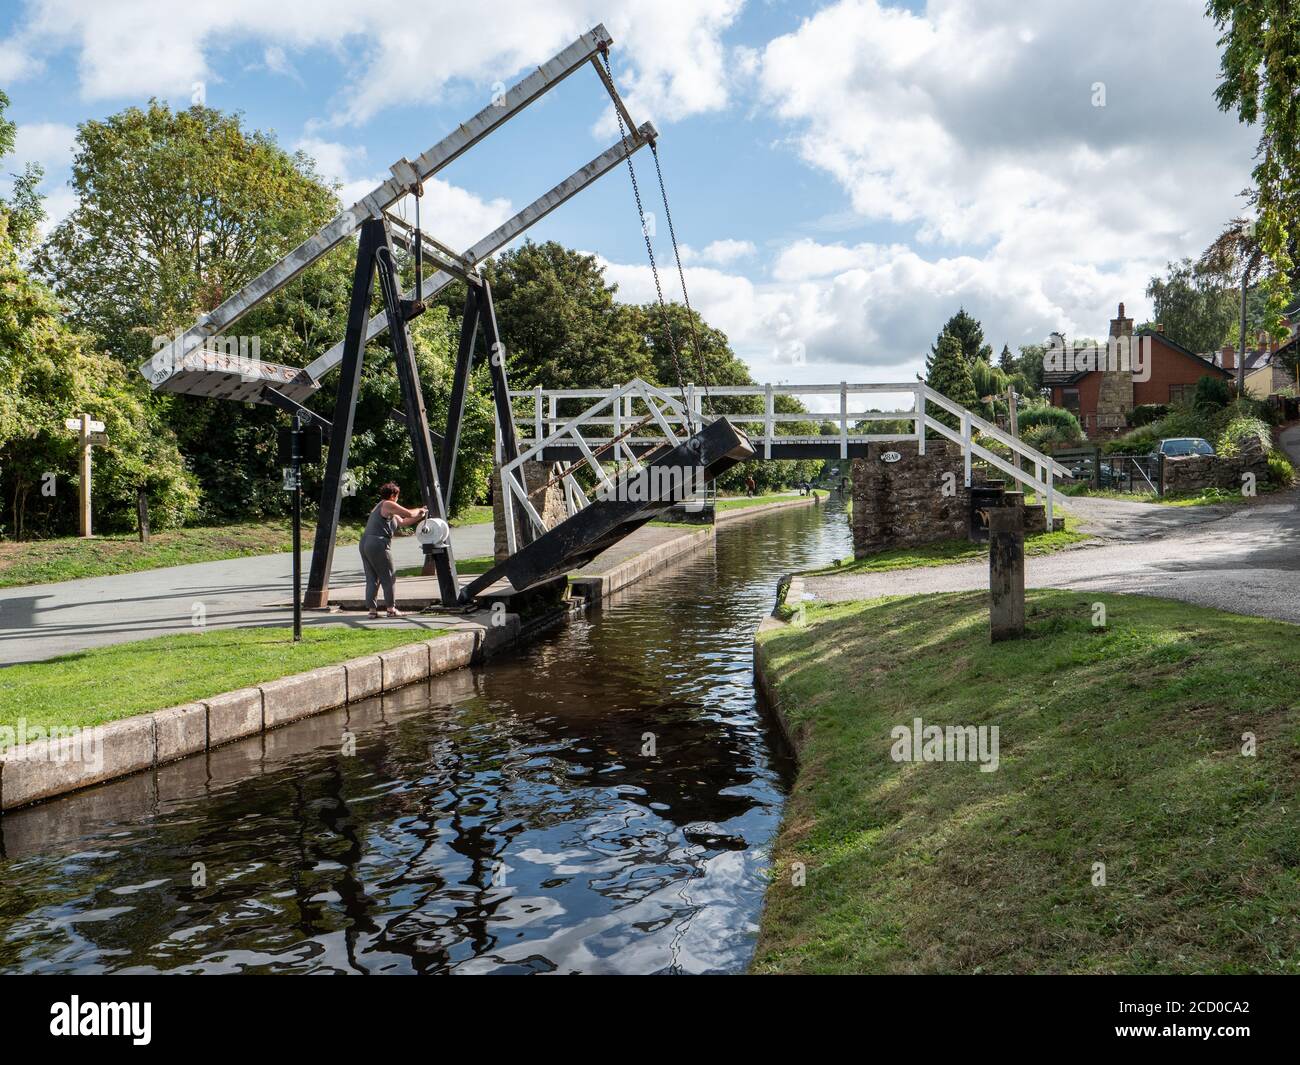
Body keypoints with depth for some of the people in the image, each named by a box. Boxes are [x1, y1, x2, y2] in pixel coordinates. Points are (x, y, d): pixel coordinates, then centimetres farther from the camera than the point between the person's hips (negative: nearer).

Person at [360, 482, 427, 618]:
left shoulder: (381, 508, 25)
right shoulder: (388, 505, -4)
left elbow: (403, 522, 26)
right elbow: (409, 514, -4)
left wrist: (419, 516, 26)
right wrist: (419, 511, 16)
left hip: (365, 543, 9)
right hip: (378, 544, -9)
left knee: (371, 579, 9)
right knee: (388, 579, 2)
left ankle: (372, 609, 7)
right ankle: (391, 609, 6)